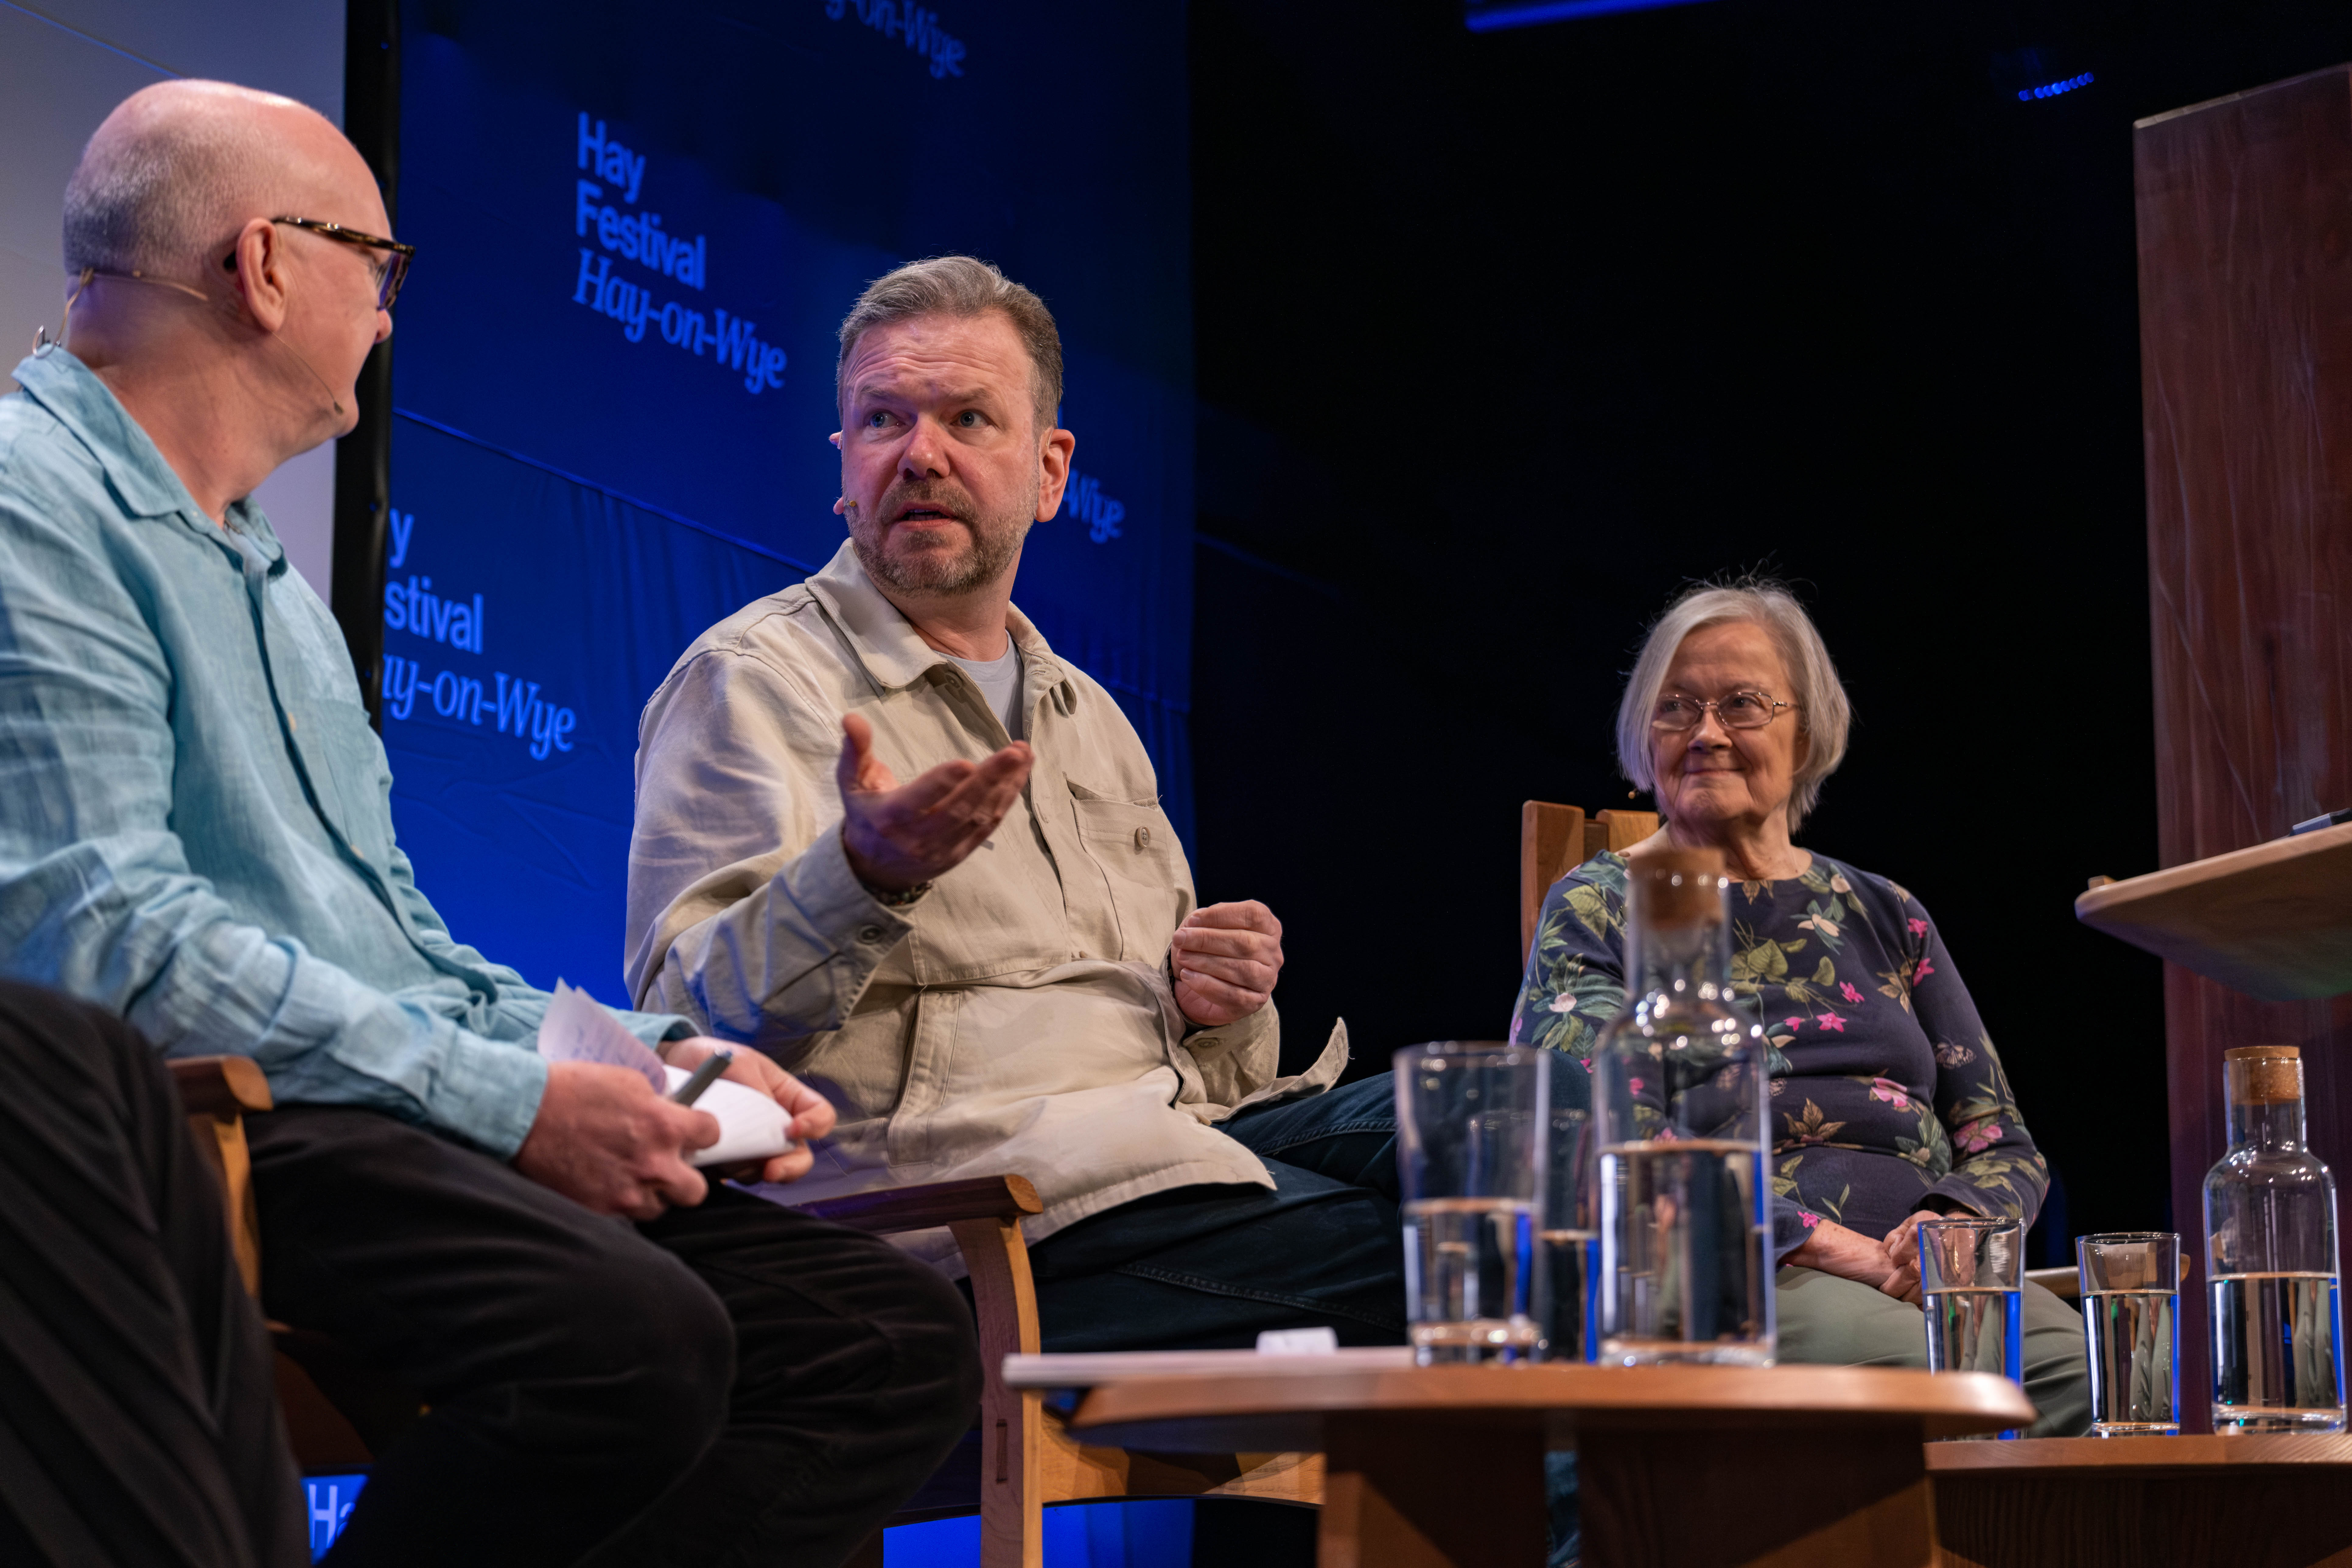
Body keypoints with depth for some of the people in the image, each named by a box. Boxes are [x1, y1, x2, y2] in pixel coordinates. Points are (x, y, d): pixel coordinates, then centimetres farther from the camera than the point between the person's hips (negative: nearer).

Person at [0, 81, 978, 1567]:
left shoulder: (268, 575, 28)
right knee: (633, 1335, -36)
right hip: (211, 1123, -10)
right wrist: (510, 1101, -18)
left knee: (903, 1339, -7)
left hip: (407, 1122, 10)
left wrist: (651, 1055, 10)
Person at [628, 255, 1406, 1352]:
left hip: (1180, 1134, 8)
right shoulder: (754, 683, 3)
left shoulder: (1087, 717, 27)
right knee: (1399, 1261, -30)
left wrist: (1214, 1004, 8)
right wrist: (865, 877, -30)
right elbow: (694, 1012, -11)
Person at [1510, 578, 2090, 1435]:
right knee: (1913, 1369, -36)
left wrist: (1951, 1226, -5)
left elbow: (2004, 1146, 21)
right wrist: (1829, 1245, -16)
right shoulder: (1597, 909, 11)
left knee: (2072, 1367, -29)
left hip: (1929, 1272, 4)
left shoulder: (1885, 916, 24)